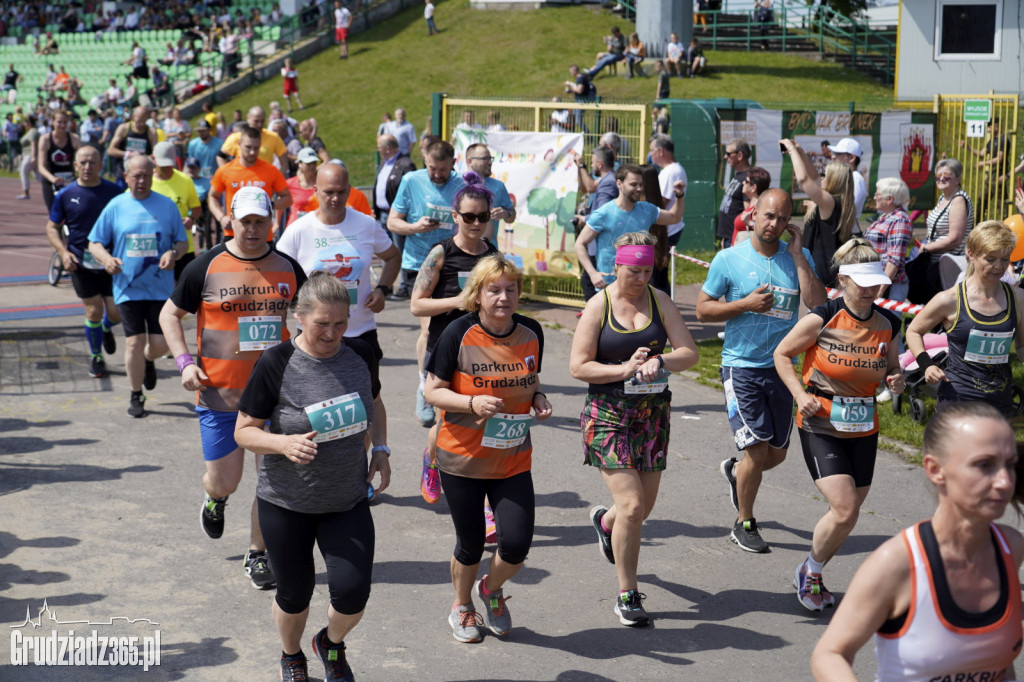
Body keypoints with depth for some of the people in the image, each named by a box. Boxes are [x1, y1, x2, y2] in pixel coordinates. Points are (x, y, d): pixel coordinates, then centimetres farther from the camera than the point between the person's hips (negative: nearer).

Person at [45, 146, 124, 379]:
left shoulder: (114, 191, -1)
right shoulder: (66, 195, -1)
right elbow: (52, 227, 6)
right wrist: (63, 252, -9)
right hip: (81, 262, -1)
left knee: (116, 313, -2)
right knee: (94, 311, -2)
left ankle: (106, 328, 37)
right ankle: (96, 358, 19)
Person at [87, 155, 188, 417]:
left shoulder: (167, 206, 3)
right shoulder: (115, 206, 2)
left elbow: (182, 241, 9)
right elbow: (94, 243, 6)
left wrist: (174, 253, -14)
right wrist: (106, 258, -16)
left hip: (161, 287, 1)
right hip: (128, 287, -1)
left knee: (160, 344, 0)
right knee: (135, 342, -5)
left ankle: (148, 361, 39)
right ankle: (136, 396, 16)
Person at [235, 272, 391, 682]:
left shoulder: (360, 356, -5)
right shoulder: (276, 364, -17)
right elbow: (244, 432, -11)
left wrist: (380, 450, 0)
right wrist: (284, 443, -30)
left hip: (348, 500, 2)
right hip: (286, 503, -2)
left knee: (353, 593, -8)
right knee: (295, 594, 12)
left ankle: (332, 644, 29)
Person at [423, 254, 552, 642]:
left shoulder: (531, 333, 0)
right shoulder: (458, 334, -12)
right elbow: (433, 392, -8)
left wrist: (539, 401, -6)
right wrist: (472, 403, -24)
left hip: (514, 460, 3)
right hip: (462, 459, -3)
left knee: (516, 544, -6)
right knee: (470, 544, 10)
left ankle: (491, 589, 29)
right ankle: (462, 607, 40)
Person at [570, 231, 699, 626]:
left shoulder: (659, 301, 3)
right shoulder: (599, 306, -5)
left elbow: (689, 352, -4)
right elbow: (578, 367, -7)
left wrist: (659, 361, -24)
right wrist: (624, 370, -19)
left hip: (652, 412, 4)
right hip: (608, 414, -4)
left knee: (644, 505, 11)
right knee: (632, 505, -12)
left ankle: (604, 521, 48)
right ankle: (627, 596, 3)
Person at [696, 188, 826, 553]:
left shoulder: (799, 257, 3)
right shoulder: (729, 258, -3)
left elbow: (818, 305, -11)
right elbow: (703, 309, 0)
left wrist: (797, 255, -12)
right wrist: (746, 304, -14)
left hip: (782, 367, 4)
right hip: (742, 366, -3)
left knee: (776, 454, 11)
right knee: (758, 448, -8)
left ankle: (735, 471, 44)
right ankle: (744, 524, 12)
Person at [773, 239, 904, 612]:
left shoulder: (888, 324, 1)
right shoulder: (822, 319, -12)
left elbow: (891, 368, 16)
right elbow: (782, 354, -1)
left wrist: (896, 381, -7)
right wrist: (800, 395, -13)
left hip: (864, 431, 5)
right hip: (820, 427, -5)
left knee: (847, 514, 8)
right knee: (845, 511, -14)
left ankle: (811, 576, 32)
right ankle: (810, 570, 13)